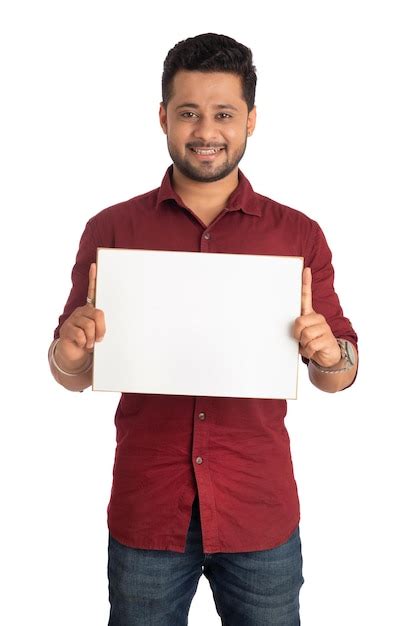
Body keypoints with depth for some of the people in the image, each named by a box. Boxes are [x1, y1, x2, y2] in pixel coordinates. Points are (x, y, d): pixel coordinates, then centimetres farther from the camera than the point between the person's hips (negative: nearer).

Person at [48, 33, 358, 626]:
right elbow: (72, 377, 3)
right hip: (145, 511, 0)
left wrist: (329, 354, -19)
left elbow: (339, 376, 3)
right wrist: (71, 350, -19)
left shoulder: (298, 234, -1)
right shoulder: (111, 229, -1)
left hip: (261, 511, 1)